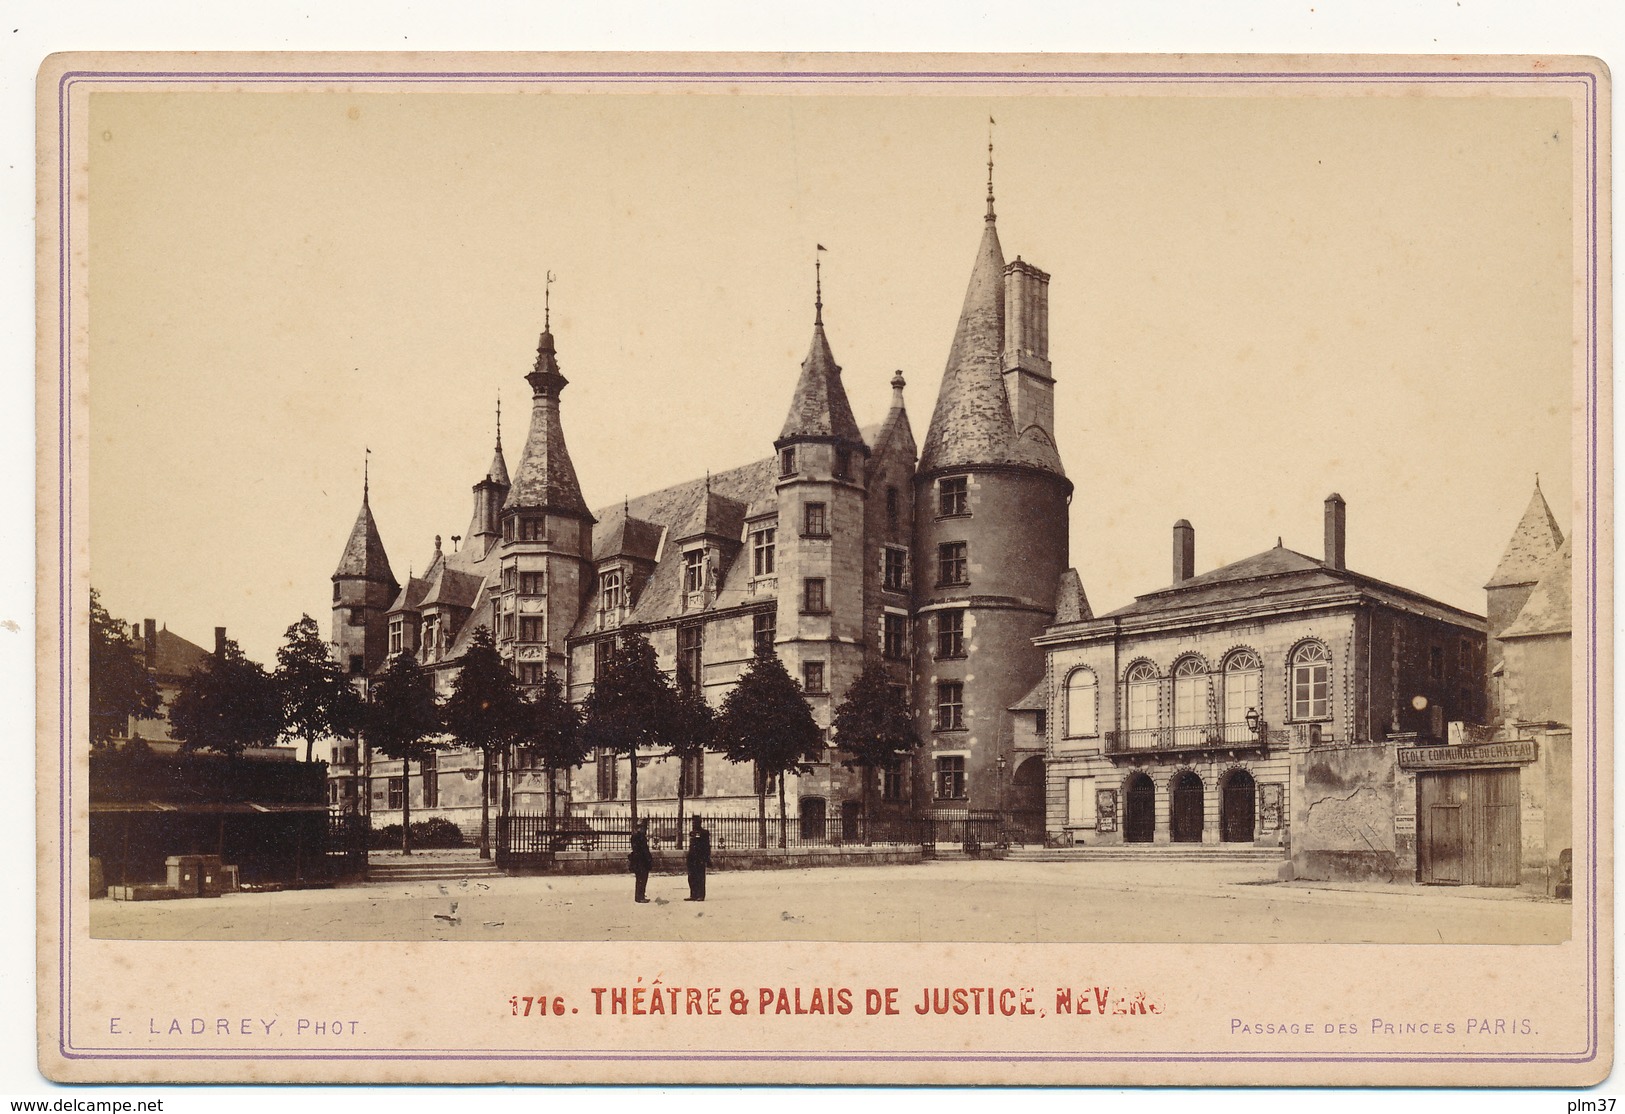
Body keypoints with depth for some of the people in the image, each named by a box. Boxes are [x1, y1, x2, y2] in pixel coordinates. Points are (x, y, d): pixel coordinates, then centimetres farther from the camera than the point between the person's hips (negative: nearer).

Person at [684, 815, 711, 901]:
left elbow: (707, 847, -5)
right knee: (691, 877, 6)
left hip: (700, 859, -7)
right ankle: (693, 895, 12)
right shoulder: (691, 833, 16)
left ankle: (701, 896, -3)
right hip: (692, 858, 7)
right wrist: (689, 858, 17)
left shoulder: (704, 833, -2)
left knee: (700, 878, -5)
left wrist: (707, 859, -11)